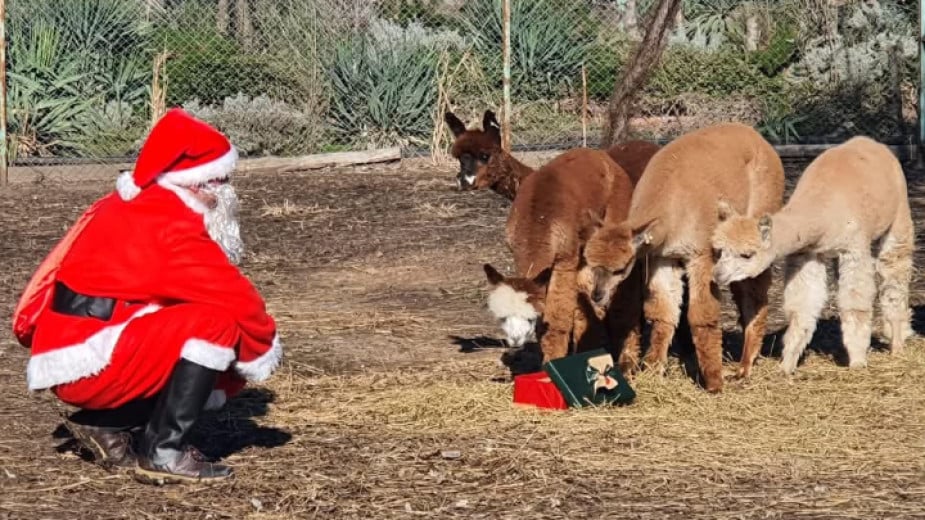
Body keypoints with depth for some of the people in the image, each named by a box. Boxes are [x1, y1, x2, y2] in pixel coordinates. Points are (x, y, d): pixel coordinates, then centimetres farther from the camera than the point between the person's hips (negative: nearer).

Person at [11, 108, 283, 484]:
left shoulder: (136, 205, 13)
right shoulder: (168, 226, -18)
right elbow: (239, 301, -19)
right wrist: (263, 349, 0)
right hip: (90, 361, -10)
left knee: (225, 366, 14)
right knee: (219, 324, -20)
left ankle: (105, 424, 11)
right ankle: (164, 453, -16)